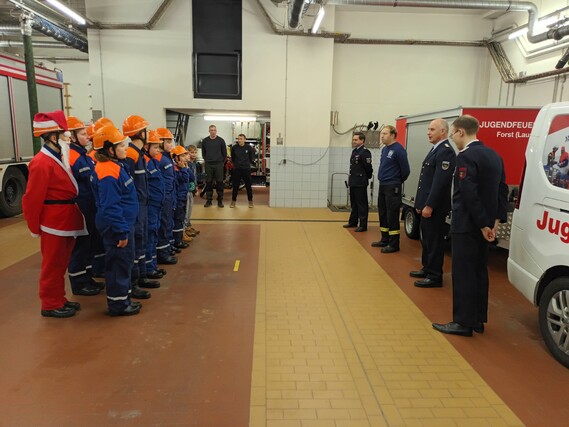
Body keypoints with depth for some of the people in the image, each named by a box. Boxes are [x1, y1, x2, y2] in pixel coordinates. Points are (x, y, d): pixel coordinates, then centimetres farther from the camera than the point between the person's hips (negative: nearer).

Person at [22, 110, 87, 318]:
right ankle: (51, 305, 17)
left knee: (61, 264, 18)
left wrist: (73, 214, 14)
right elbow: (32, 199, -17)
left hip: (67, 221, 9)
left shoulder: (60, 158, 11)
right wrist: (34, 227, -10)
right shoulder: (42, 163, -18)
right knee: (53, 266, 4)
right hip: (54, 224, -9)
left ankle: (59, 299, 30)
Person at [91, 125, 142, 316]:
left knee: (124, 262, 18)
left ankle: (123, 299, 30)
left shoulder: (115, 166, 10)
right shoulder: (108, 173, -22)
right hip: (116, 227, -10)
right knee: (119, 264, 1)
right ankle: (117, 303, 15)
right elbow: (111, 207, -25)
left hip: (124, 223, 10)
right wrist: (121, 232, -22)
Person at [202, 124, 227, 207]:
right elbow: (203, 152, 15)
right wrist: (206, 160, 12)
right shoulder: (205, 141, 4)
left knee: (219, 182, 1)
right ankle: (208, 200, 14)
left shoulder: (221, 140, -1)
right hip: (208, 165, 1)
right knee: (208, 183, 5)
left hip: (219, 164, -1)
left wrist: (222, 162, 6)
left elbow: (224, 153, 6)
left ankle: (220, 200, 10)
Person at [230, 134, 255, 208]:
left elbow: (251, 158, 9)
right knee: (235, 186, 5)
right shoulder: (234, 147, -4)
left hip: (246, 169, 0)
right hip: (236, 169, 1)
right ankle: (233, 200, 18)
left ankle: (250, 201, 18)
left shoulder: (248, 147, -6)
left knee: (248, 186, 6)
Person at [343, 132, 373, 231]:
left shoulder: (365, 152, -14)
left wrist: (367, 177, -3)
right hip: (353, 182, 9)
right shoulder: (354, 151, 14)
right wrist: (351, 178, 14)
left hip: (360, 183, -9)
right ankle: (353, 222, 29)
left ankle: (363, 225, 2)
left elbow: (368, 167, -16)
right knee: (353, 204, 18)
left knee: (362, 205, -3)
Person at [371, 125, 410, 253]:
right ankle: (385, 240, 26)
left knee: (392, 216, -3)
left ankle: (394, 244, 5)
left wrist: (397, 182, 1)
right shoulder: (384, 149, 12)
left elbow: (405, 170, -12)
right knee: (383, 214, 14)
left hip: (392, 188, -9)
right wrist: (383, 180, 15)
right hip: (382, 186, 9)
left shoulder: (398, 150, -14)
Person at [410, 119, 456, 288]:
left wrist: (429, 205, -22)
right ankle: (427, 269, 31)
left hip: (434, 207, -10)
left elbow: (440, 182, -22)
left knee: (434, 241, -1)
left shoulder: (445, 151, -16)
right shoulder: (435, 150, 16)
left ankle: (435, 276, 8)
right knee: (426, 239, 18)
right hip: (427, 205, 10)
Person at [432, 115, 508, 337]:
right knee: (479, 272, 16)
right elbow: (502, 191, 12)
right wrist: (495, 220, 9)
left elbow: (469, 194, -22)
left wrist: (483, 224, -15)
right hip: (483, 224, 9)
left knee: (463, 274, -1)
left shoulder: (466, 156, -16)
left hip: (467, 225, -9)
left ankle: (463, 322, 7)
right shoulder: (494, 155, 12)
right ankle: (478, 319, 26)